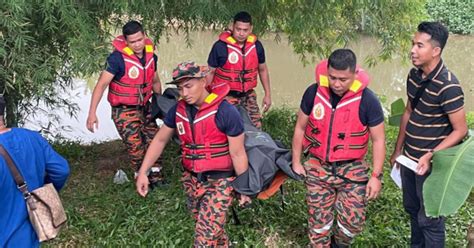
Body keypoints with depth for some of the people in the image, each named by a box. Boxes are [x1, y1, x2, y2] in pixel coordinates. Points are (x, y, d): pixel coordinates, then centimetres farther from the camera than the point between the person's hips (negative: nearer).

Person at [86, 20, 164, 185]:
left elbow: (155, 81, 15)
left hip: (144, 107, 6)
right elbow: (102, 85, -21)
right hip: (124, 110, -6)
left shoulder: (151, 55, -1)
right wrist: (92, 113, -26)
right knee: (136, 147, -9)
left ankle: (156, 177, 26)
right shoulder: (118, 58, -20)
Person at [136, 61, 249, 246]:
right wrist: (142, 172, 3)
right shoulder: (178, 110, -1)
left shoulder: (226, 112, -19)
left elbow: (238, 154, -13)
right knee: (212, 229, 21)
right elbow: (160, 140, 9)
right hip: (191, 179, 6)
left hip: (219, 181, -5)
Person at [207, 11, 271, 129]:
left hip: (248, 95, 4)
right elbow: (210, 72, -4)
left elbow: (262, 70, 12)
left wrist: (267, 94, 12)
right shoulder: (220, 46, -13)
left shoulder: (256, 45, -1)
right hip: (226, 95, -4)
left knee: (256, 127, 5)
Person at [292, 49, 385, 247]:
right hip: (317, 167, 1)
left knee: (354, 220, 0)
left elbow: (378, 140, -6)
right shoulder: (313, 92, -10)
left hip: (352, 169, -1)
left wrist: (376, 175, -8)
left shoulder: (367, 100, -15)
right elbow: (300, 128, 3)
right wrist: (296, 162, 6)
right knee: (319, 221, 9)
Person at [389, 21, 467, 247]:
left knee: (429, 218, 6)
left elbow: (460, 130, -17)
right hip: (409, 158, 8)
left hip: (430, 164, -8)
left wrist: (431, 155, -26)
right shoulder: (414, 75, 1)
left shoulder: (447, 86, -23)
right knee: (412, 208, 23)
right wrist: (398, 150, 16)